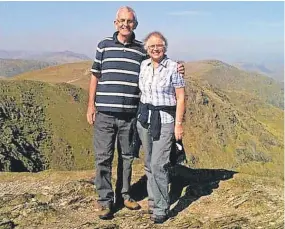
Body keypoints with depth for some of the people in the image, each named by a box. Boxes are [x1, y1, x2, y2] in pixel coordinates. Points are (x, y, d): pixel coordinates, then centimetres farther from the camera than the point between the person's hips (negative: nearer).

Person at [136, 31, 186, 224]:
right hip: (144, 119, 5)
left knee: (158, 165, -10)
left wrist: (179, 124, -11)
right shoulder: (143, 65, 7)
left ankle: (161, 208, 2)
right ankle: (154, 199, 26)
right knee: (149, 164, 11)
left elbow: (181, 98, -7)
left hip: (165, 121, -5)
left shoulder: (173, 67, -7)